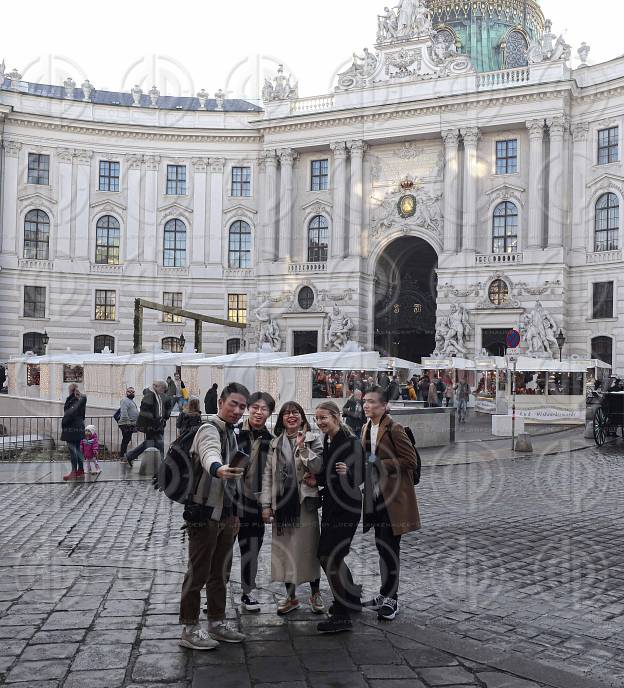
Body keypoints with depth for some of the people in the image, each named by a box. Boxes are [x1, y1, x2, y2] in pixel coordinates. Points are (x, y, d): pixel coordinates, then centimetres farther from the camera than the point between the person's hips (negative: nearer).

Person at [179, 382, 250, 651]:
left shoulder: (231, 433, 12)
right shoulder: (209, 430, -16)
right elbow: (209, 455, -41)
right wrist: (219, 469, -63)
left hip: (225, 514, 9)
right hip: (204, 513, -9)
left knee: (220, 572, 15)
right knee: (198, 573, 0)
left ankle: (217, 623, 26)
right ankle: (189, 629, 10)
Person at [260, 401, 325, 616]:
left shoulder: (312, 439, 0)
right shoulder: (275, 443, 10)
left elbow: (318, 468, -12)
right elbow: (268, 475, 8)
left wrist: (302, 447, -19)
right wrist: (266, 505, 3)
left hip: (305, 503, -3)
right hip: (282, 504, 3)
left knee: (309, 548, 4)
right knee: (284, 550, 8)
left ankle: (315, 594, 21)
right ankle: (291, 596, 22)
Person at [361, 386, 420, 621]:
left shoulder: (394, 429, -15)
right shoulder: (367, 428, 10)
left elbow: (410, 460, -17)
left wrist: (381, 464, -19)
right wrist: (367, 464, 2)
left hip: (392, 498, -8)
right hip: (375, 496, 8)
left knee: (390, 548, -3)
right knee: (381, 546, 15)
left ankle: (391, 599, 7)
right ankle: (385, 595, 26)